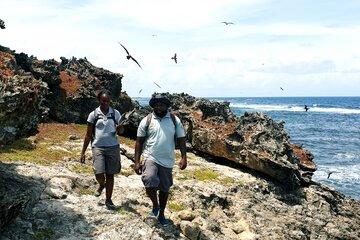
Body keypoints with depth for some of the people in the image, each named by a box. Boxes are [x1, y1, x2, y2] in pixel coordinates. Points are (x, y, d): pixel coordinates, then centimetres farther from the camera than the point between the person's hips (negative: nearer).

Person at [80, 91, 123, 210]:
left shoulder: (115, 113, 4)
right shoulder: (93, 114, 1)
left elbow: (120, 131, 10)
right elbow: (88, 135, 6)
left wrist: (120, 129, -16)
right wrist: (83, 153, 4)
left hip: (113, 147, 1)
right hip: (98, 147, -1)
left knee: (110, 175, 5)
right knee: (99, 173, -13)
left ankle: (108, 200, 21)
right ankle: (102, 185, 24)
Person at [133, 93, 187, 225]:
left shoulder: (174, 120, 1)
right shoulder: (147, 120, -2)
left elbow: (181, 139, 4)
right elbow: (139, 141, 0)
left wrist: (184, 157, -8)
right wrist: (136, 162, -5)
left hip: (167, 161, 2)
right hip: (151, 158, -2)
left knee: (164, 189, 13)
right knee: (149, 184, -23)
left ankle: (161, 214, 34)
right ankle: (155, 205, 8)